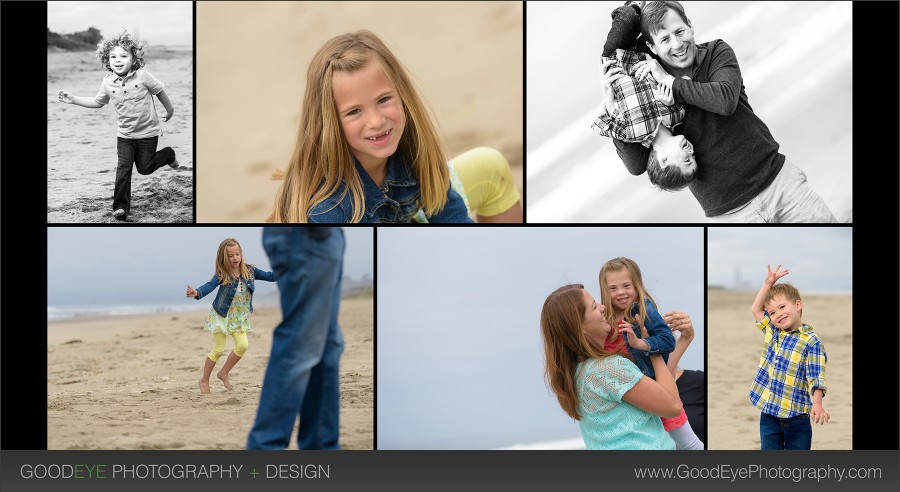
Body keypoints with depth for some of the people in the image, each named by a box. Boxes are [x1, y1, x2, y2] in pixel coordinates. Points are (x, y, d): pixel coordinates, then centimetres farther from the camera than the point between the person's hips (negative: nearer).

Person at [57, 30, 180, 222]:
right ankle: (121, 207, -4)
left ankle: (168, 155, 38)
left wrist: (169, 109, 14)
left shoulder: (142, 76, -16)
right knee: (123, 168, -9)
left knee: (145, 168, 7)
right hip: (125, 134, 3)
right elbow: (98, 102, 12)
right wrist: (73, 99, 5)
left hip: (147, 132, -2)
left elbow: (159, 90, 0)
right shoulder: (107, 83, -5)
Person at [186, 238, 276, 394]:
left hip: (239, 317, 4)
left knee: (242, 345, -10)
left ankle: (224, 373, 13)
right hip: (221, 316, -4)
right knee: (218, 349, -4)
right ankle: (204, 380, 16)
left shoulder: (249, 270, -5)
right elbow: (209, 286, -32)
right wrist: (197, 293, -53)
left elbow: (269, 276, 1)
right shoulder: (221, 275, -18)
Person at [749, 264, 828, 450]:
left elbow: (816, 377, -17)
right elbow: (756, 309, 20)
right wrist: (768, 283, 12)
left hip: (797, 416, -5)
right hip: (769, 414, 5)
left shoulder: (811, 341, -10)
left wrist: (817, 404, -31)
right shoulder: (772, 332, 9)